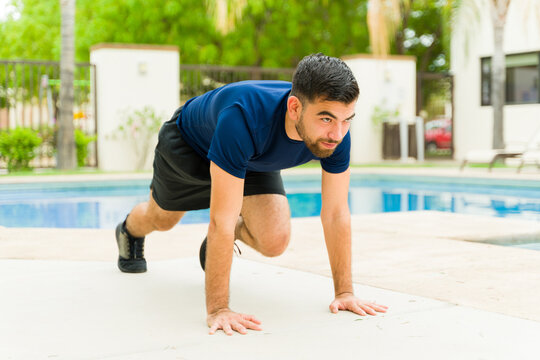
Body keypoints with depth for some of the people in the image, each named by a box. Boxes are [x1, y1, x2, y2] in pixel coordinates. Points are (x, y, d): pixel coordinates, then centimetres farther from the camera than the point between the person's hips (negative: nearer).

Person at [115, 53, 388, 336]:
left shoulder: (335, 129, -34)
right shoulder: (244, 118, -49)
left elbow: (336, 213, -23)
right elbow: (222, 220, -47)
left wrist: (345, 292, -21)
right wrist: (217, 309, -46)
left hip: (254, 160, 3)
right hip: (188, 144, -3)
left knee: (274, 241, -17)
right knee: (161, 219, 22)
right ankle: (130, 231, 61)